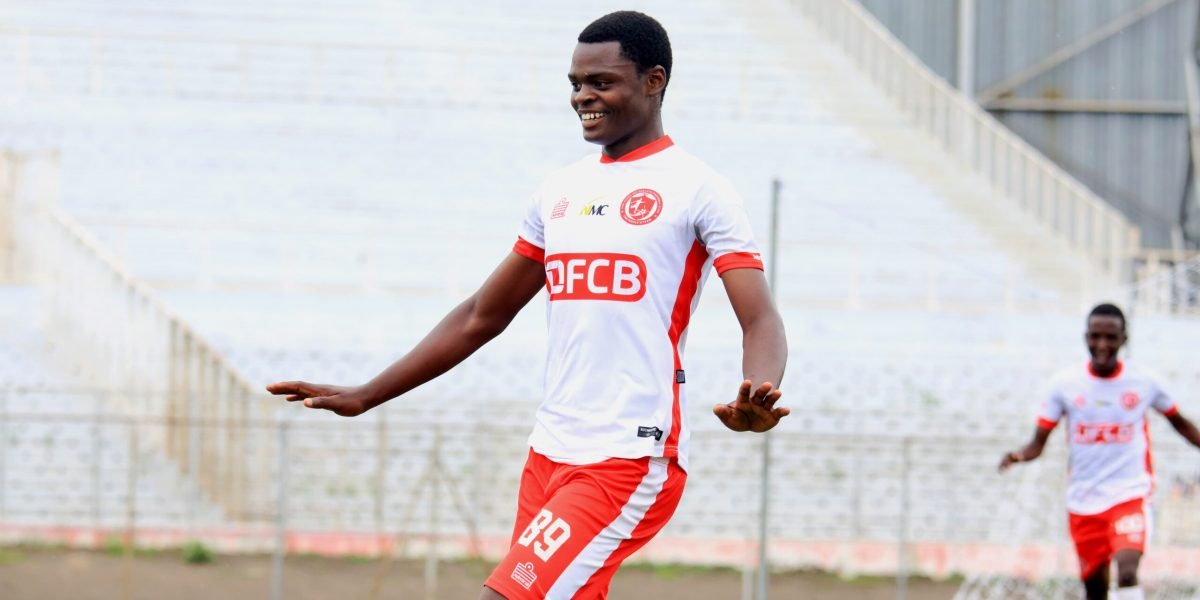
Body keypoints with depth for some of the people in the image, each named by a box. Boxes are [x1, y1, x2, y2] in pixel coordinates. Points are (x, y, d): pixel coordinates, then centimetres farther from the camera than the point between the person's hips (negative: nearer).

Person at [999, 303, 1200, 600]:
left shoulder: (1144, 383, -2)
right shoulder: (1065, 385, -1)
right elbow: (1039, 442, 0)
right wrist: (1020, 455, -22)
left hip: (1130, 495, -2)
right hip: (1083, 502, 2)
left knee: (1127, 573, -25)